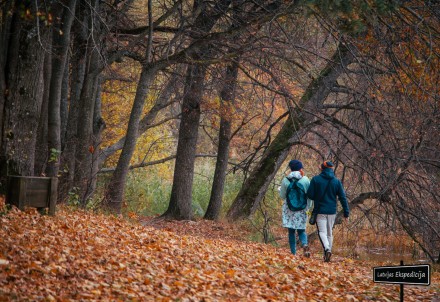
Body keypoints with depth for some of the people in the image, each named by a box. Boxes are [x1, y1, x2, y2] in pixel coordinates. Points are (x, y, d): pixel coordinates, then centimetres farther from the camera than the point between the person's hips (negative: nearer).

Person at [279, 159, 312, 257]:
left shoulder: (285, 180, -4)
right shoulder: (305, 180, -3)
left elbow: (282, 196, 4)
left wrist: (280, 189, 24)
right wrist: (308, 207, 13)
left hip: (289, 209, 0)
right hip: (301, 209, 0)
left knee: (291, 232, 7)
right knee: (301, 230, 9)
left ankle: (293, 253, 3)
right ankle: (305, 245, -20)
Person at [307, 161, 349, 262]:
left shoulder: (315, 179, -4)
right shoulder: (337, 181, 2)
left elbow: (310, 195, -4)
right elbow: (343, 198, 2)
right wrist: (346, 212, 6)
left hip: (320, 211, -3)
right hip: (332, 211, 3)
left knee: (322, 232, -5)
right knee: (329, 233, 13)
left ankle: (327, 249, -30)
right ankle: (327, 255, 14)